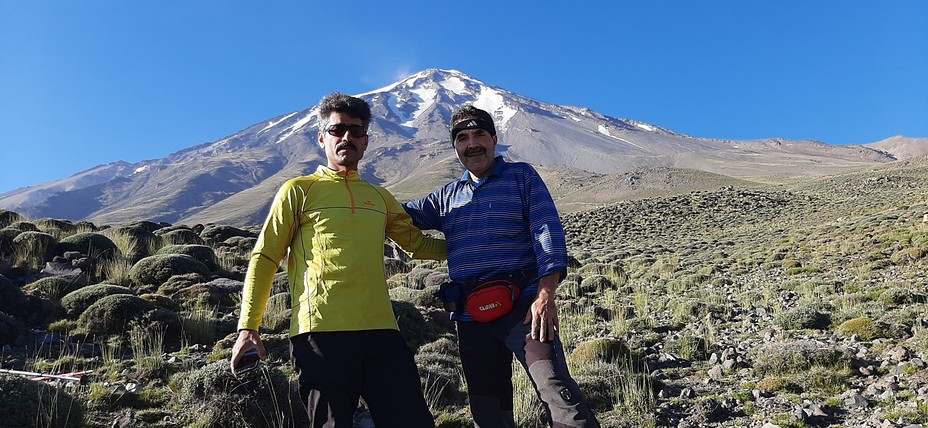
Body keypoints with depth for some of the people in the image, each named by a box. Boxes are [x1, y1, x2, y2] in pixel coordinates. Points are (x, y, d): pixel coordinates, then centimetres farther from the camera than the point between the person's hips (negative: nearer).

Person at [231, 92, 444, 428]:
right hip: (321, 333, -4)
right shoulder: (298, 191, 8)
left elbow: (419, 244, 29)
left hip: (381, 331, 4)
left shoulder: (380, 198, 20)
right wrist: (248, 326, -3)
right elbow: (264, 258, 5)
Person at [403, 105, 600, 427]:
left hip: (521, 304, -5)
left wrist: (545, 295, -17)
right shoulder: (446, 197, 19)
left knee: (554, 386, -22)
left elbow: (547, 233, -5)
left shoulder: (521, 176, 6)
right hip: (470, 316, 5)